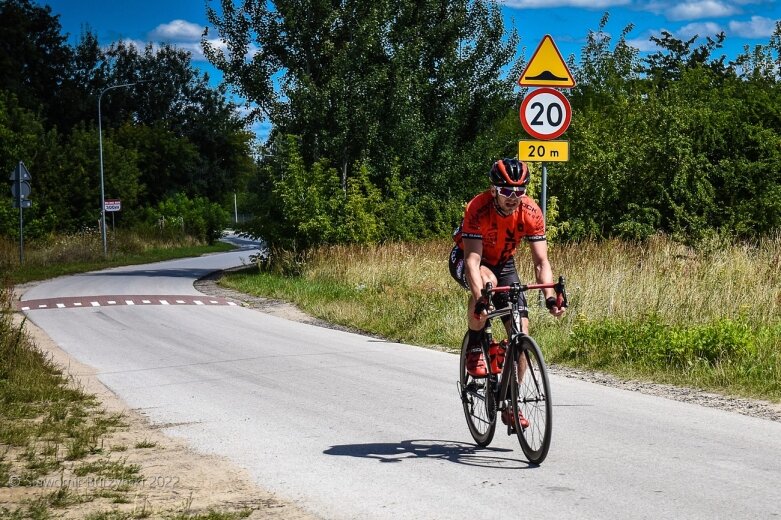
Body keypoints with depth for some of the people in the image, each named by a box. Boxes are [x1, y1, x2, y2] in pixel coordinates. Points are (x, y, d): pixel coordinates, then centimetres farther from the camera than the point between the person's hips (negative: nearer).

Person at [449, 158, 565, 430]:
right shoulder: (478, 208, -33)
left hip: (503, 263, 4)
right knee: (488, 281, -39)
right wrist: (480, 300, -53)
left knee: (521, 329, -10)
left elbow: (541, 261, -23)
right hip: (465, 259, -4)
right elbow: (473, 260, -39)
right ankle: (474, 350, -16)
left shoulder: (531, 212, -23)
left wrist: (550, 297, -39)